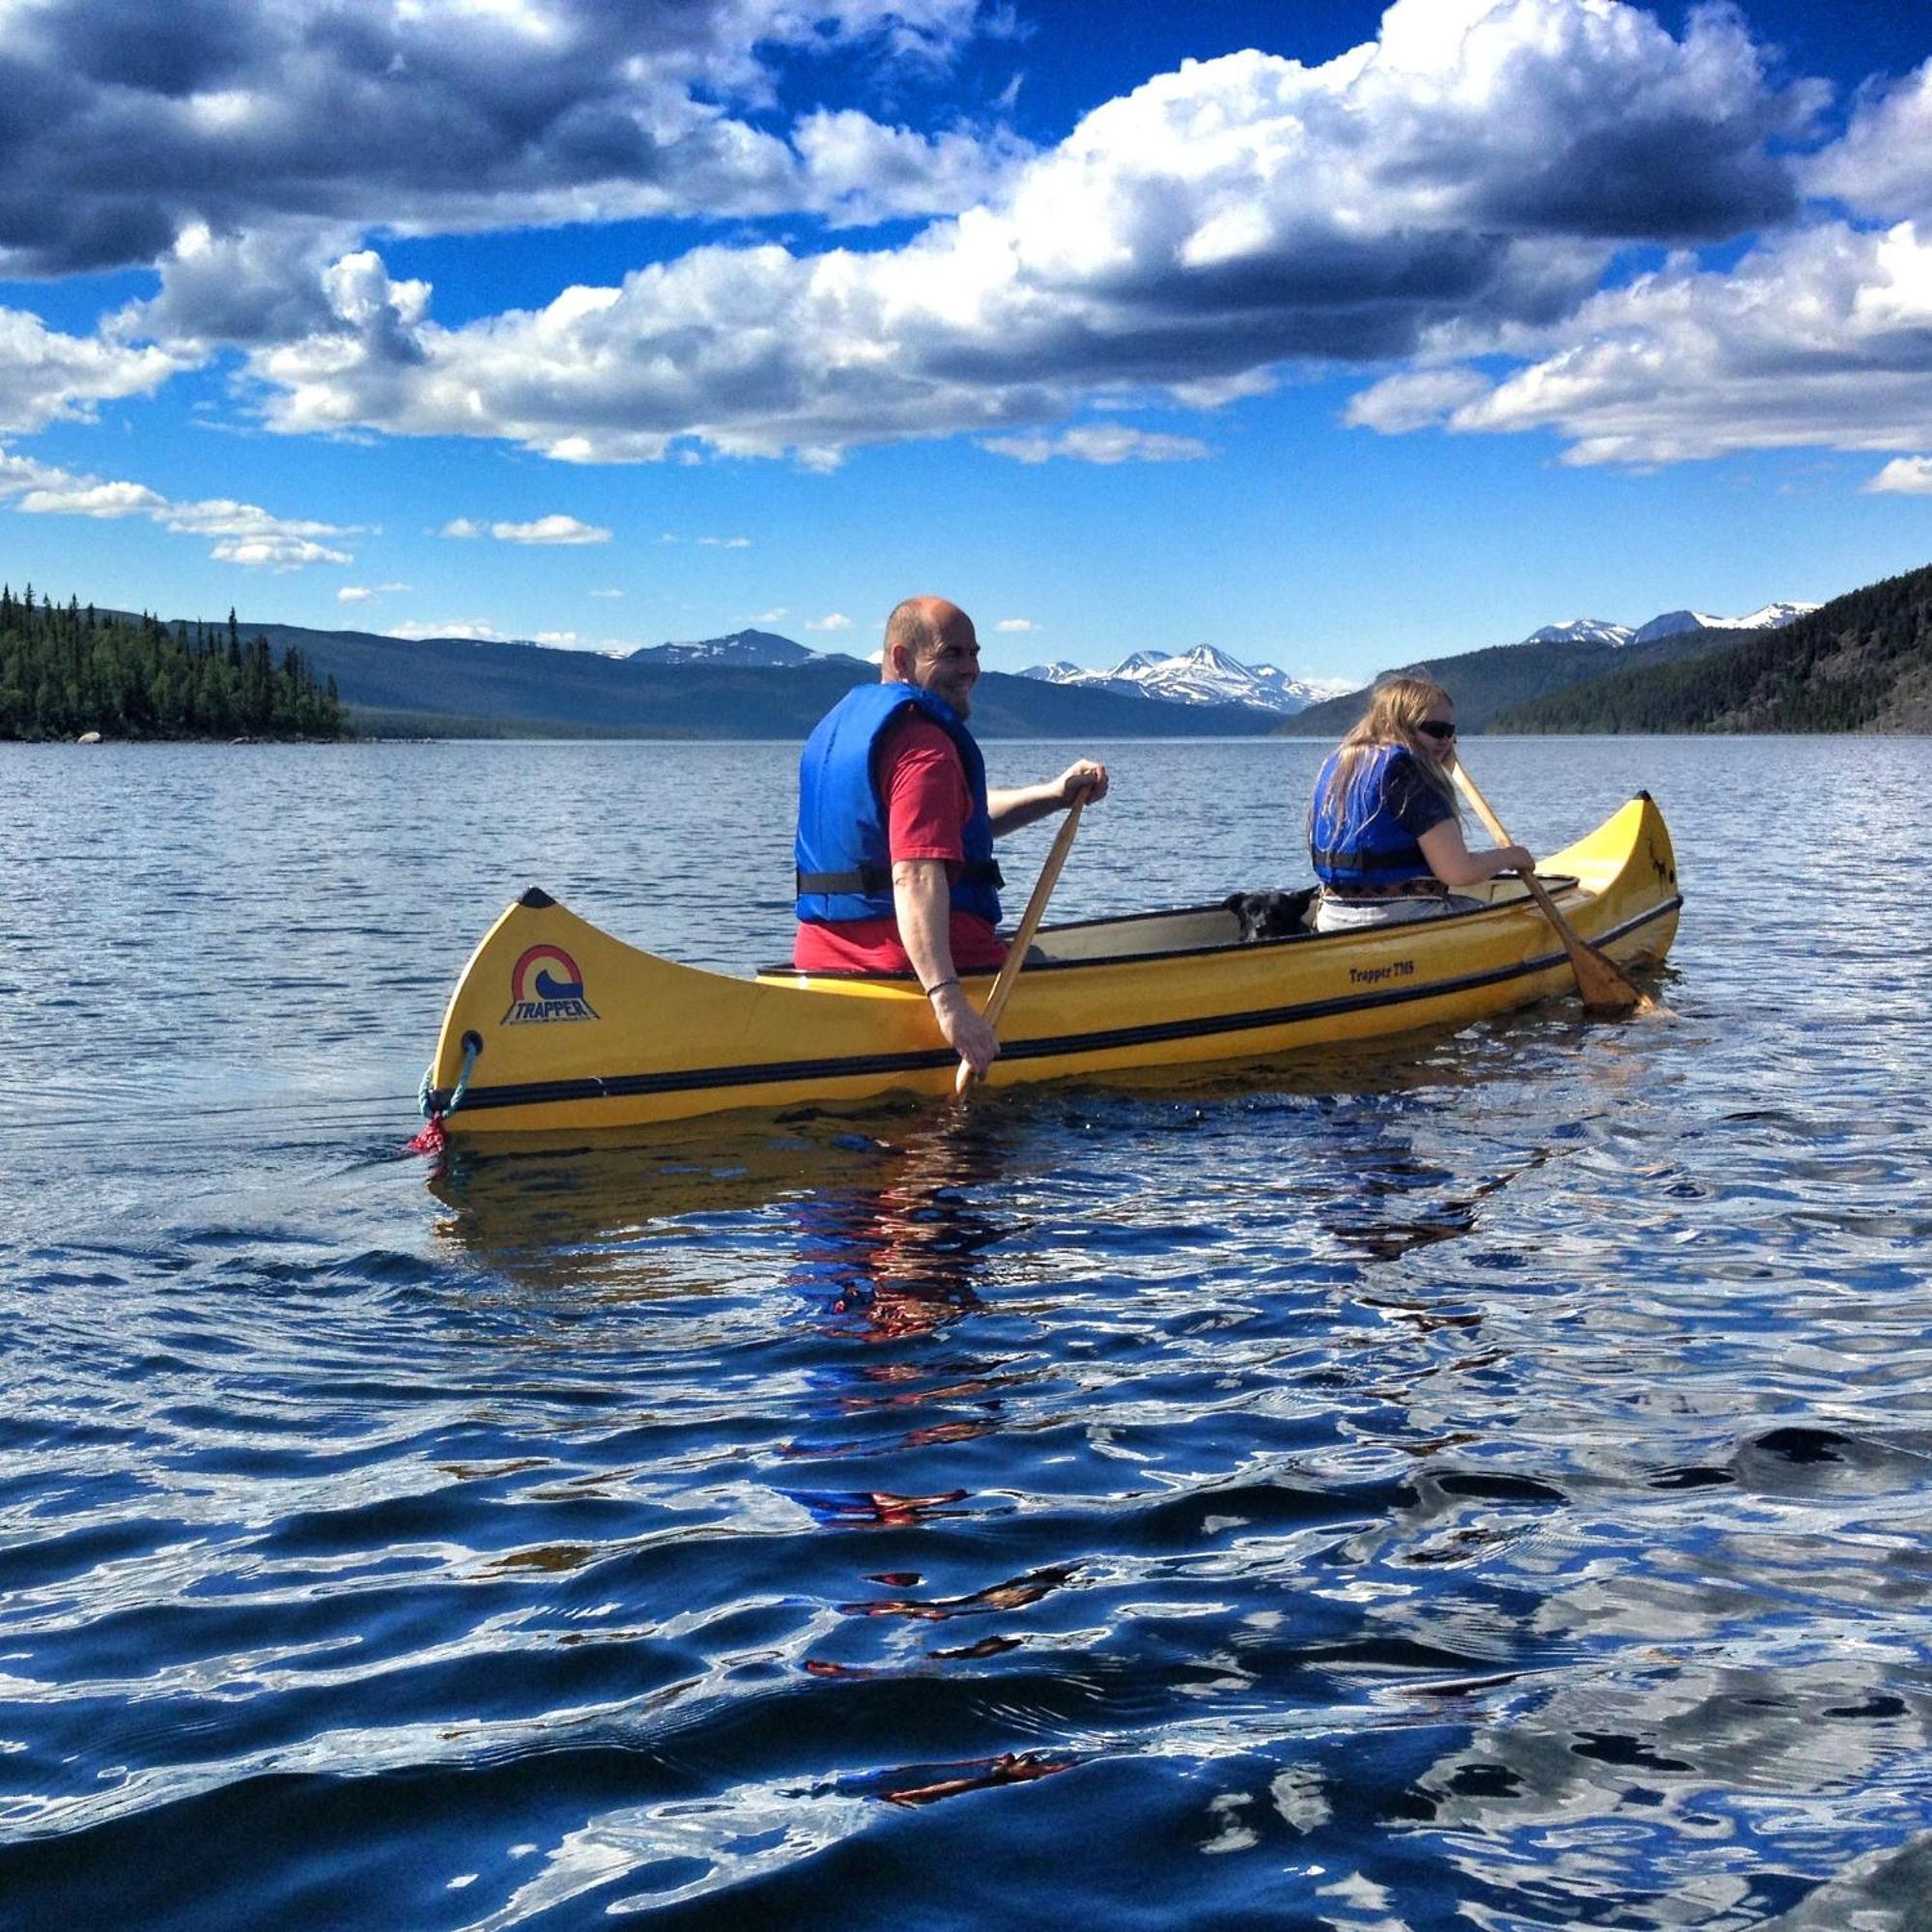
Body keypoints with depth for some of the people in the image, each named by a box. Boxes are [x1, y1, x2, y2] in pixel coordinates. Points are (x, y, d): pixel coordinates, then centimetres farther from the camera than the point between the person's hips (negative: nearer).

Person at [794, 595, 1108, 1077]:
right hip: (910, 967, -10)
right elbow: (916, 877, -30)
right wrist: (947, 1000, -39)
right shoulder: (926, 745, -15)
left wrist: (1054, 794, 15)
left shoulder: (838, 725, 17)